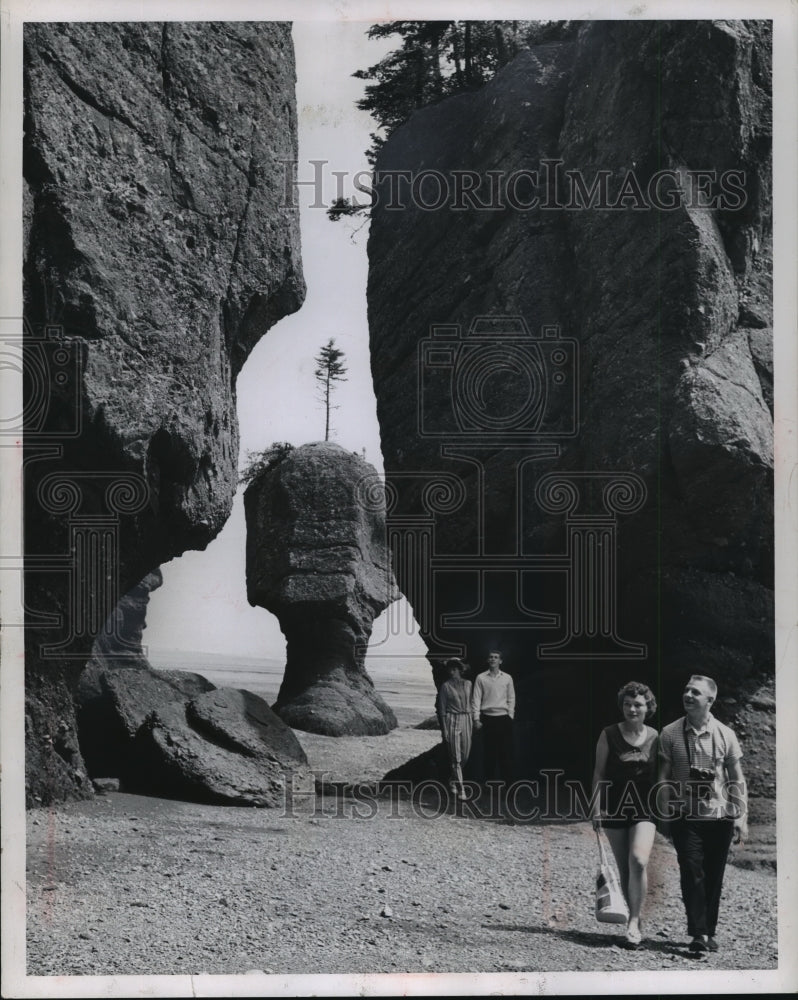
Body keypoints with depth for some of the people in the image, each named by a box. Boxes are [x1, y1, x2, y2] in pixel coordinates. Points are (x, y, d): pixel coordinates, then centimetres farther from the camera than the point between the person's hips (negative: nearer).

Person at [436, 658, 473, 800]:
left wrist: (472, 723, 10)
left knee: (465, 755, 8)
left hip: (466, 720, 4)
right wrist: (444, 729, -8)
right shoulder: (446, 686, -2)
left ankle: (453, 780, 32)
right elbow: (442, 709, -2)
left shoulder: (468, 684, 9)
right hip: (451, 721, -4)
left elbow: (470, 703, 15)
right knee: (455, 757, -6)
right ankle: (460, 789, -4)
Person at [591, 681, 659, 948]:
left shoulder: (655, 738, 2)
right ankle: (634, 920, 20)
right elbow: (599, 772, 1)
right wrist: (596, 807, -5)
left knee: (638, 861, -19)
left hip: (644, 808, -1)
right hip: (615, 807, 1)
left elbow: (659, 775, 10)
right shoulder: (609, 735, 0)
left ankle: (634, 922, -11)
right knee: (624, 868, 6)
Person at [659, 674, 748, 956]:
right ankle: (698, 934, -8)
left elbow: (737, 779, 5)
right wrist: (666, 813, -5)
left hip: (719, 816, 1)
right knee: (692, 874, -10)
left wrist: (742, 817, 0)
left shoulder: (725, 735, 0)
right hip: (686, 817, -1)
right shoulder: (670, 734, -2)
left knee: (714, 877, 7)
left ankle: (709, 932, 19)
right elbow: (664, 777, 2)